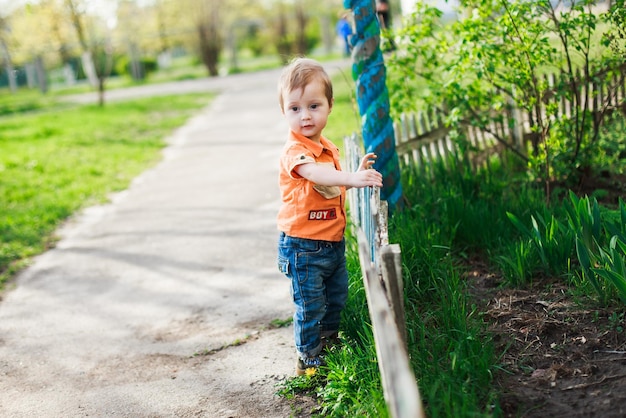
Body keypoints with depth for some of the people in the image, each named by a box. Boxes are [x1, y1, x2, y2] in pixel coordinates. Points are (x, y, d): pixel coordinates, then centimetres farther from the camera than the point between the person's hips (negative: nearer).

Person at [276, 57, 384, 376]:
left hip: (333, 241, 9)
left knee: (337, 298, 22)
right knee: (310, 305, 1)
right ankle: (308, 360, 18)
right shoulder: (294, 150, -21)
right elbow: (313, 173, -43)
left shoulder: (328, 148, 8)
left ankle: (329, 343, 43)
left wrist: (358, 172, 6)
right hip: (303, 245, -9)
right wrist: (352, 178, -57)